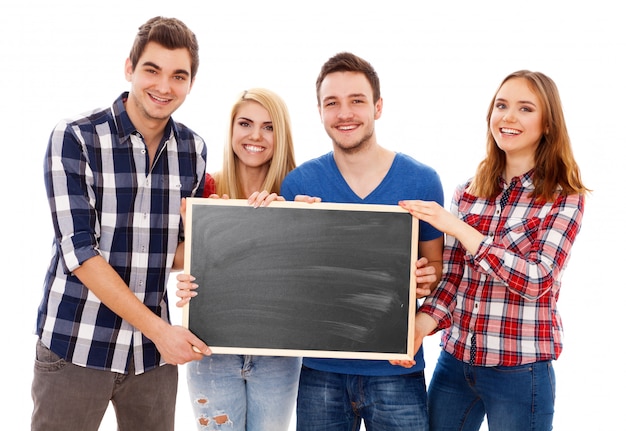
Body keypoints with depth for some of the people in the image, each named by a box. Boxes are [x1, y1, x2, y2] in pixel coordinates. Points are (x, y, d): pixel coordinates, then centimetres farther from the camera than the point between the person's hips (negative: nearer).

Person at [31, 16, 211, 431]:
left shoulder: (193, 149, 3)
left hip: (155, 350, 4)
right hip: (75, 345, -4)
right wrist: (158, 329, -17)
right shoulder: (74, 138, -10)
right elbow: (77, 249, -15)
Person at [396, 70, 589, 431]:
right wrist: (420, 326, -13)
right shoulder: (468, 192, 5)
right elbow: (451, 277, 5)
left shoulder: (565, 198, -7)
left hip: (519, 371, -4)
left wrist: (456, 227, -21)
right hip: (453, 362, 4)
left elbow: (536, 281, -18)